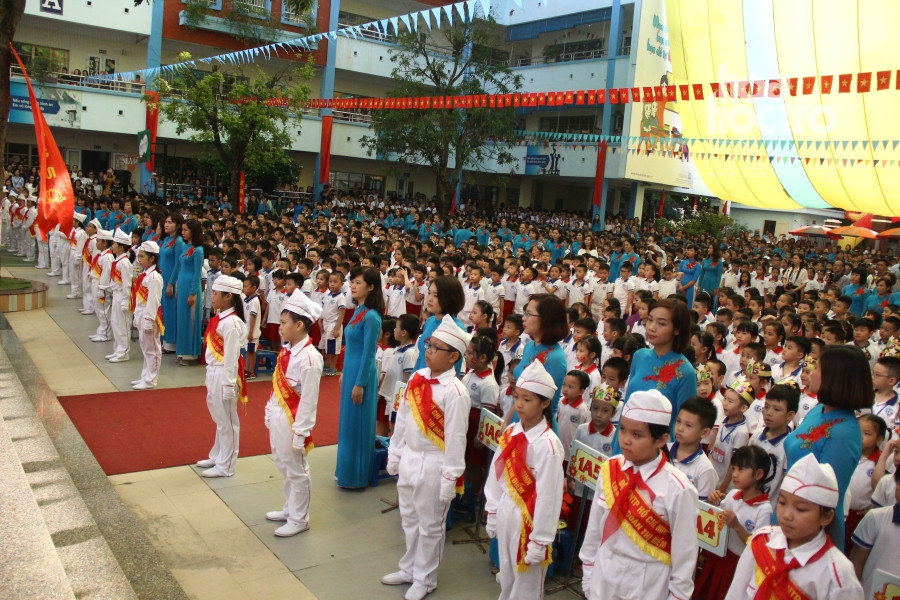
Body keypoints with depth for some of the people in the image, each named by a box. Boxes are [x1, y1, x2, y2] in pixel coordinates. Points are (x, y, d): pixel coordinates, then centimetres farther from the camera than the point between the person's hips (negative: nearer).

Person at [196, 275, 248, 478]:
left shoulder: (231, 323, -21)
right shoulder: (218, 318, 7)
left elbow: (231, 357, -20)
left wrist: (229, 385, -18)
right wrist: (211, 374, 16)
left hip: (224, 375, -9)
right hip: (214, 373, 9)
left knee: (227, 421, 4)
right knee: (219, 419, 22)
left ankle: (225, 466, 16)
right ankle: (217, 457, 37)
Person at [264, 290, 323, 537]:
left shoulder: (309, 358, -23)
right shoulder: (286, 351, 3)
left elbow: (308, 401, -21)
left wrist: (300, 433, -18)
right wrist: (270, 414, 15)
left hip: (292, 422, -9)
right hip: (277, 418, 9)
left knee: (296, 471, 7)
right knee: (284, 468, 22)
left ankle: (299, 519, 23)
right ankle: (290, 509, 40)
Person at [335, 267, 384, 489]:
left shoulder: (371, 316, -19)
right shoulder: (358, 311, 8)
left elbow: (368, 354, -19)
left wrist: (360, 384, -17)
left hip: (361, 374, -9)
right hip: (350, 371, 9)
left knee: (357, 424, 2)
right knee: (348, 422, 17)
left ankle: (356, 476, 15)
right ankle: (347, 470, 30)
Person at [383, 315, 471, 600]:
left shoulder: (455, 392, -22)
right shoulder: (417, 377, -1)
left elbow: (455, 438, -19)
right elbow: (402, 419, 8)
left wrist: (449, 480, -15)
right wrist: (395, 455, 13)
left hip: (432, 465, -7)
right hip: (408, 459, 7)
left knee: (430, 525, 12)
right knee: (409, 518, 22)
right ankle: (409, 569, 42)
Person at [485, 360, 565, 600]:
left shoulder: (548, 445, -21)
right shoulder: (509, 433, -1)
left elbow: (548, 496, -18)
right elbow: (496, 475, 6)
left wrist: (540, 541, -14)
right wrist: (492, 513, 10)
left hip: (528, 519, -6)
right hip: (505, 514, 6)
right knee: (506, 578, 23)